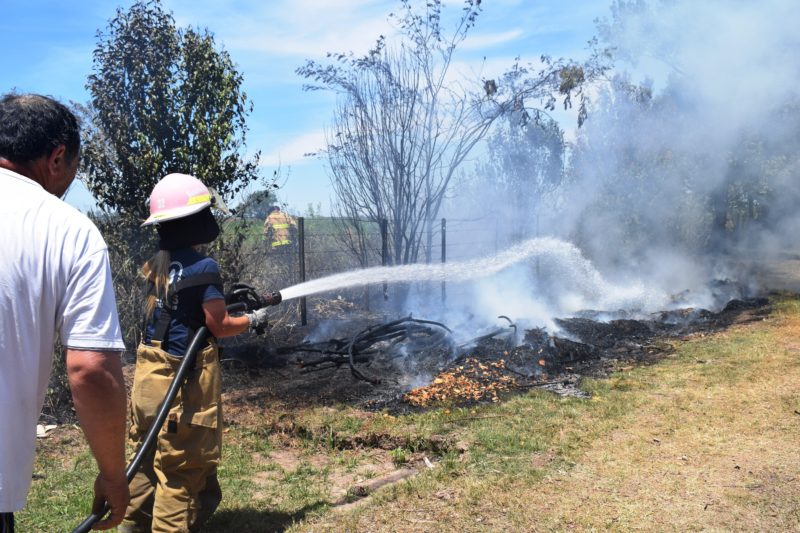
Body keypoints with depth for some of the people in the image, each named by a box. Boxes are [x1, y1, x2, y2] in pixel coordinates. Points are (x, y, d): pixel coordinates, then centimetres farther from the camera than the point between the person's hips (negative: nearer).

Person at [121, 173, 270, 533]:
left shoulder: (157, 263, 5)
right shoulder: (203, 267, -18)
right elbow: (219, 326, -14)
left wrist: (222, 300, 13)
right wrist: (252, 320, 3)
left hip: (150, 375, 8)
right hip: (184, 380, -8)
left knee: (151, 459, 23)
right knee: (183, 469, 5)